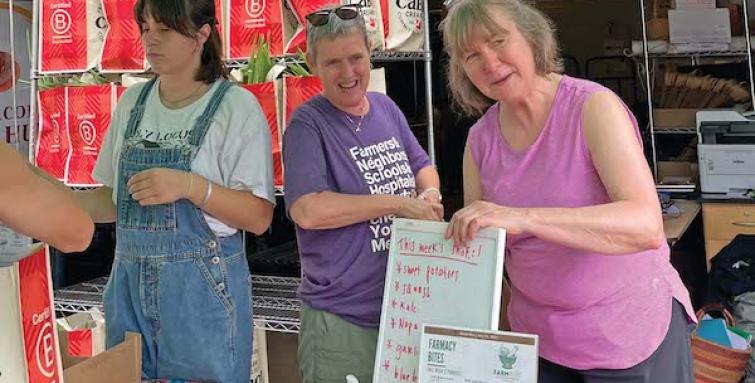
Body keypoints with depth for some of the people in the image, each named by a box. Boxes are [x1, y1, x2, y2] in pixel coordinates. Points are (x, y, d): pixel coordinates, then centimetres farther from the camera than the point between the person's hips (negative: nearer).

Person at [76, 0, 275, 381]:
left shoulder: (236, 106, -9)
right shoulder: (132, 101, 7)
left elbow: (259, 217, -11)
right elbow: (116, 200, 13)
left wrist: (190, 185, -23)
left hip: (203, 285, -5)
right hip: (130, 281, 5)